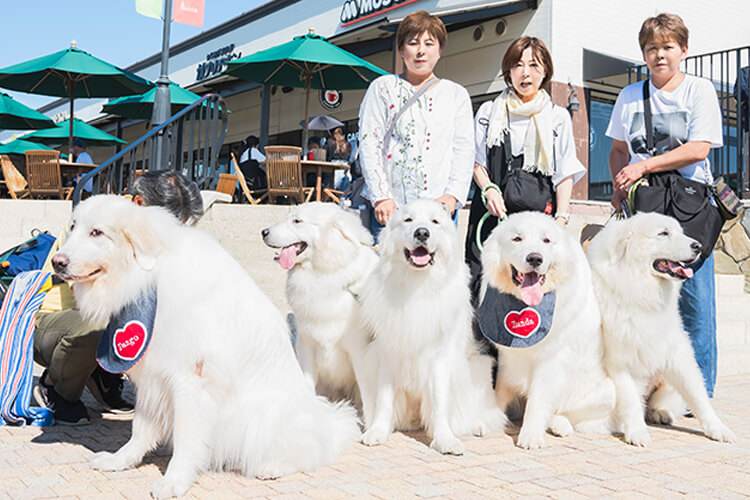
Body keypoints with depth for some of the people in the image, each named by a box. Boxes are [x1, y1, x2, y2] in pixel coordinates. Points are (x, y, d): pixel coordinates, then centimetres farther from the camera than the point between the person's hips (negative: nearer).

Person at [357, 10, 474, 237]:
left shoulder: (457, 94, 14)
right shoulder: (382, 88, 9)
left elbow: (463, 150, 7)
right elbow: (369, 144, 2)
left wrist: (452, 195, -9)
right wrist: (381, 197, -9)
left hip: (440, 208, 1)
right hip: (389, 208, -1)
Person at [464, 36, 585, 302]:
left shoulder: (558, 117, 12)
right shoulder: (489, 112, 15)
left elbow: (565, 174, 7)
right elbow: (476, 162, 15)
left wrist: (561, 218, -7)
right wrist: (489, 190, -5)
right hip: (492, 213, 1)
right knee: (481, 288, -9)